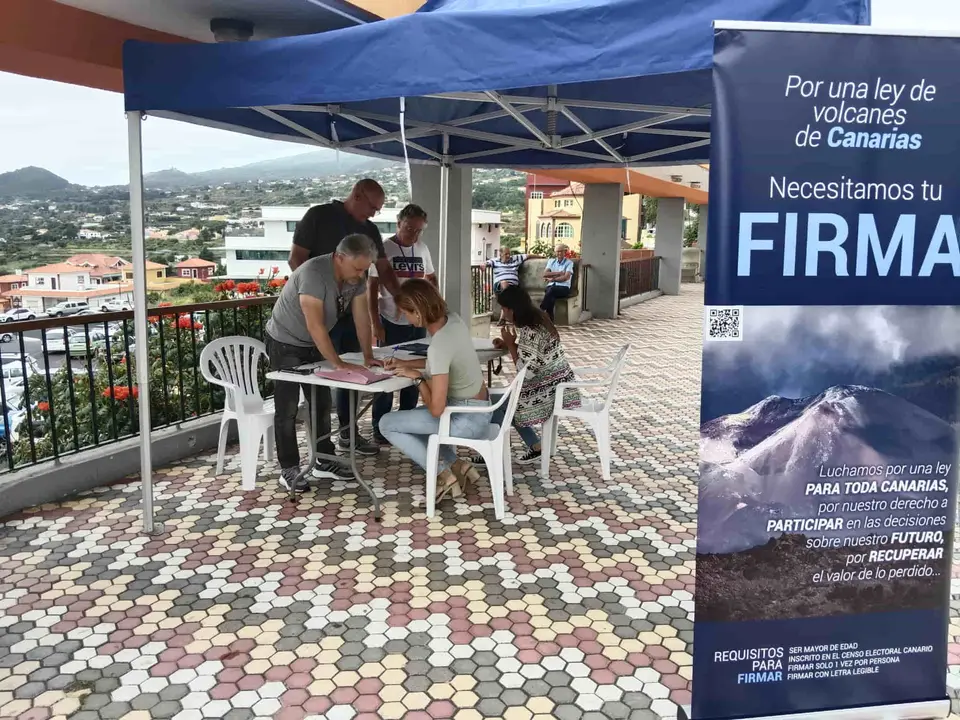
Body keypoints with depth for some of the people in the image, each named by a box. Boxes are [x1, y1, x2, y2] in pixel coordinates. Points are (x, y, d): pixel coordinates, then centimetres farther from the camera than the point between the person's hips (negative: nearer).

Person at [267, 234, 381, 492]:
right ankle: (289, 469, 6)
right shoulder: (313, 273, -34)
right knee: (287, 408, -2)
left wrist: (368, 356, -11)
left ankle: (324, 462, 19)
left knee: (322, 403, 9)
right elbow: (315, 326, -36)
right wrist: (338, 363, -33)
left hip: (314, 344, 7)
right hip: (285, 344, -7)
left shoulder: (356, 276, -11)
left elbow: (361, 317, -5)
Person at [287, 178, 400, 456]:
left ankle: (347, 432, 25)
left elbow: (384, 269, 12)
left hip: (353, 310, 7)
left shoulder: (369, 229, 10)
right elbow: (296, 259, -9)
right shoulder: (319, 216, -7)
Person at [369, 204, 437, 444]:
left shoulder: (422, 248, 7)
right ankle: (380, 428, 12)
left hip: (418, 322, 5)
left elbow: (431, 278, 21)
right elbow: (372, 288, -8)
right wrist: (376, 323, -11)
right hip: (391, 323, -5)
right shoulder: (384, 249, -8)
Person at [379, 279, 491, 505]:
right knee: (409, 420, 29)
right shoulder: (453, 319, -5)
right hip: (477, 409, 9)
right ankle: (457, 466, 17)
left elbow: (436, 409, -26)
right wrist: (405, 363, 10)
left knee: (387, 424, 0)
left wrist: (418, 378, -12)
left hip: (467, 419, -9)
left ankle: (443, 474, 5)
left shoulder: (439, 346, -30)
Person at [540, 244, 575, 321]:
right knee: (551, 298, -36)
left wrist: (552, 279, -5)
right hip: (551, 286, 2)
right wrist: (559, 273, -4)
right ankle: (550, 321, -42)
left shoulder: (569, 262, 8)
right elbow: (545, 274, 6)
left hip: (563, 288, -2)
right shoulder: (551, 261, 20)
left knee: (551, 289, -38)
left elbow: (566, 277, -6)